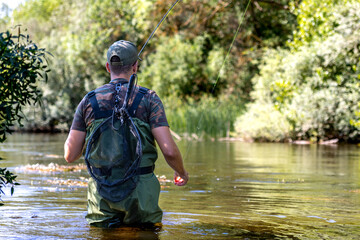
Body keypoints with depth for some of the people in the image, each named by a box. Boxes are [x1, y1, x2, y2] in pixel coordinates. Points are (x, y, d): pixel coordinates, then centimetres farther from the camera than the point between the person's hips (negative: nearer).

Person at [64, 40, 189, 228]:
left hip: (102, 195, 2)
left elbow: (70, 155, 5)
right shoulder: (148, 99, -1)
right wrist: (182, 173, 13)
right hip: (140, 192, -2)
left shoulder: (89, 101, 6)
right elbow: (169, 151, -8)